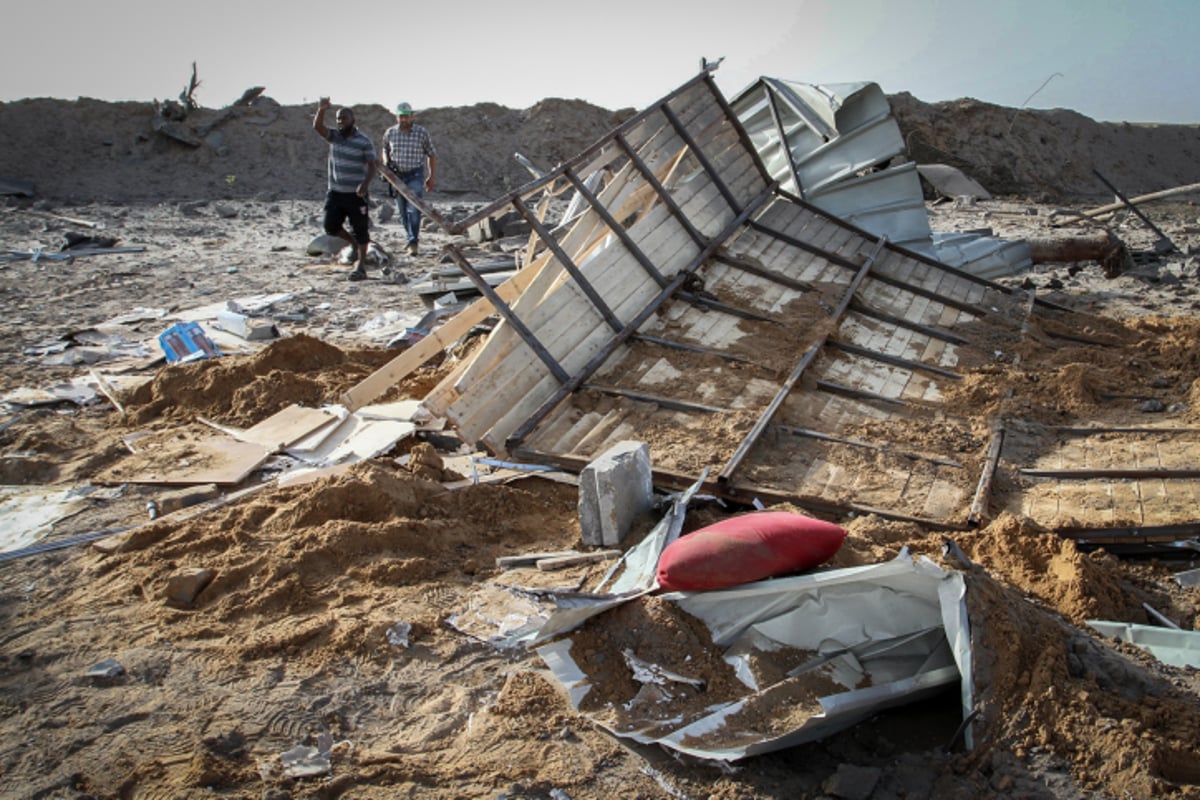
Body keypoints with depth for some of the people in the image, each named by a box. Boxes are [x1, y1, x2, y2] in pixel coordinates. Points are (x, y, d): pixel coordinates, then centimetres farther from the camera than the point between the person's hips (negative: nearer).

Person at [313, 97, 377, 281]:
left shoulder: (364, 142, -6)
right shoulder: (334, 136, 7)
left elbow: (371, 166, -10)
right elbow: (317, 127, -9)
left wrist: (365, 184, -27)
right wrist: (321, 111, -28)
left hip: (356, 194, -5)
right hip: (335, 192, 5)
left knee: (360, 230, -1)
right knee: (330, 226, 3)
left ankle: (361, 265, 8)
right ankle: (355, 244, 28)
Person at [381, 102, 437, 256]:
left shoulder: (422, 132, -4)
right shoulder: (390, 133, 3)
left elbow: (431, 154, 5)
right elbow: (385, 150, 21)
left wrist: (432, 177, 3)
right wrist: (387, 162, 0)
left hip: (416, 175, -3)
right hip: (397, 176, 4)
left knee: (414, 209, -15)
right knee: (402, 211, 9)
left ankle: (413, 242, -16)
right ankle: (411, 237, 25)